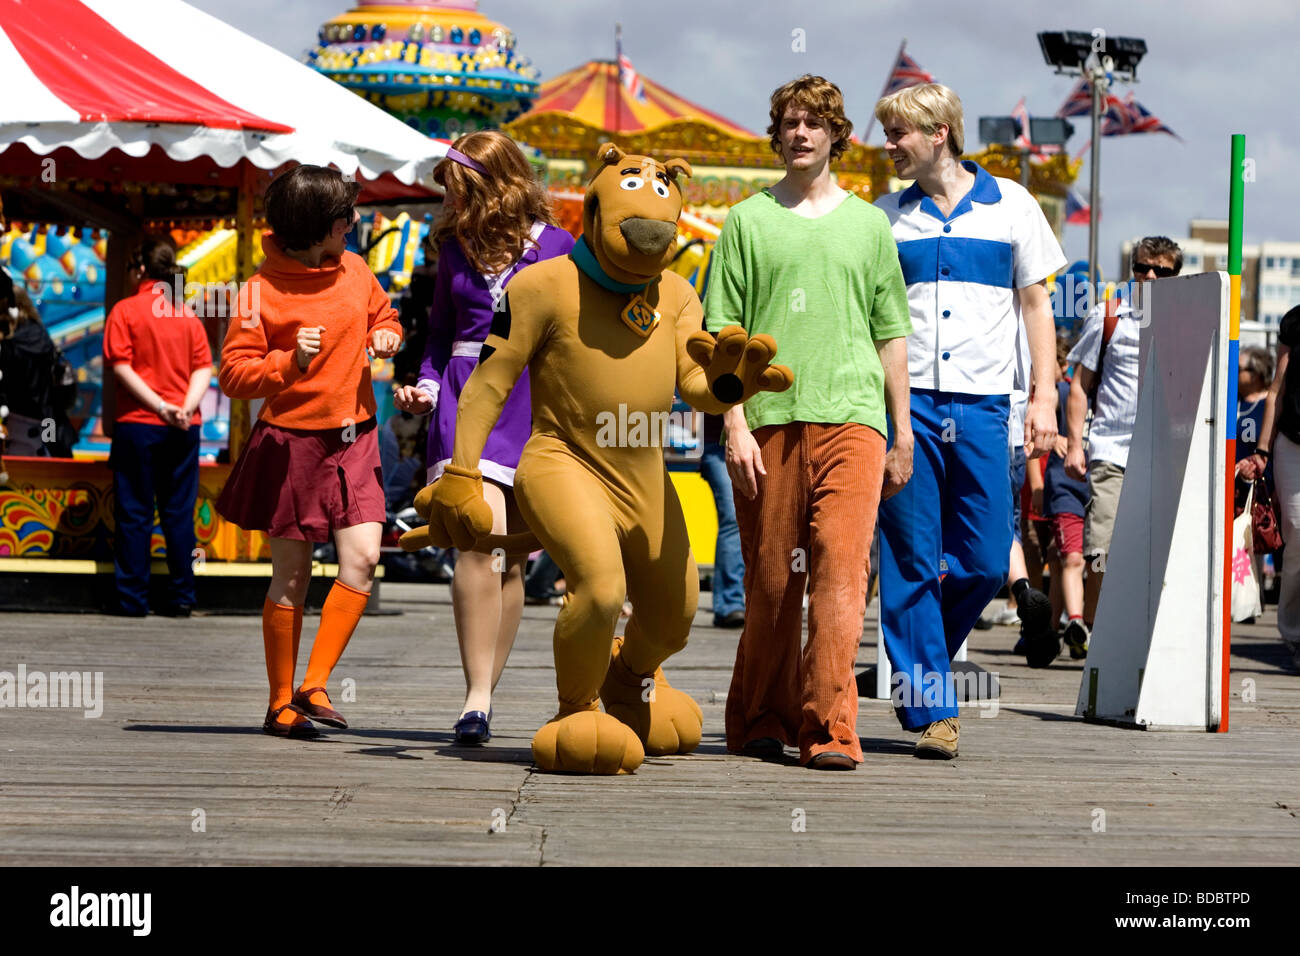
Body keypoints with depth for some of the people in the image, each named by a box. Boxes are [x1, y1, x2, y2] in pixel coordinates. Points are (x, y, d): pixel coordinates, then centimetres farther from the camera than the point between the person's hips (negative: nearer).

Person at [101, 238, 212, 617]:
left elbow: (121, 367, -10)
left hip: (138, 423, -3)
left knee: (134, 514, 1)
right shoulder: (188, 314, 9)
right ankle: (181, 597, 6)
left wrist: (160, 406, -13)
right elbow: (204, 367, 2)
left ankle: (133, 599, 1)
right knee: (179, 513, 7)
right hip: (183, 428, 3)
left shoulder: (126, 311, -2)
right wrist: (186, 407, -9)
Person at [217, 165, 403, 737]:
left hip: (354, 439, 5)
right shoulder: (262, 291, -11)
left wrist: (385, 337, 2)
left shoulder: (355, 271, 6)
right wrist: (290, 362, -28)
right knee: (291, 577, 2)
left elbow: (382, 314, 25)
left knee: (361, 558, -13)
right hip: (292, 441, -5)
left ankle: (314, 685, -4)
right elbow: (234, 374, -12)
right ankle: (281, 704, 13)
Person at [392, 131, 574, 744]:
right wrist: (426, 387, 7)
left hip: (533, 402, -1)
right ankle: (477, 697, -17)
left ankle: (484, 695, 14)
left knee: (510, 557, 4)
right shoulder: (456, 246, 13)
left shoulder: (555, 246, 3)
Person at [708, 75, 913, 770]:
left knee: (841, 567, -14)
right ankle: (760, 721, 18)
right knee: (770, 578, 3)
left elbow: (891, 335, 17)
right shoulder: (748, 222, 10)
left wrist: (903, 434, 13)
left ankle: (829, 729, -16)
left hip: (851, 415, 0)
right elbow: (723, 334, 6)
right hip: (769, 418, 0)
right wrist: (735, 423, -4)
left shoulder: (868, 224, 15)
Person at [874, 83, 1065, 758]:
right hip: (904, 402, 0)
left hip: (981, 405, 0)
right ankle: (930, 708, 0)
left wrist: (1044, 396, 4)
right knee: (911, 562, -4)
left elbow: (1035, 301, 12)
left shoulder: (1011, 205, 8)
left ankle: (919, 669, 22)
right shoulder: (884, 217, 9)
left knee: (985, 563, -1)